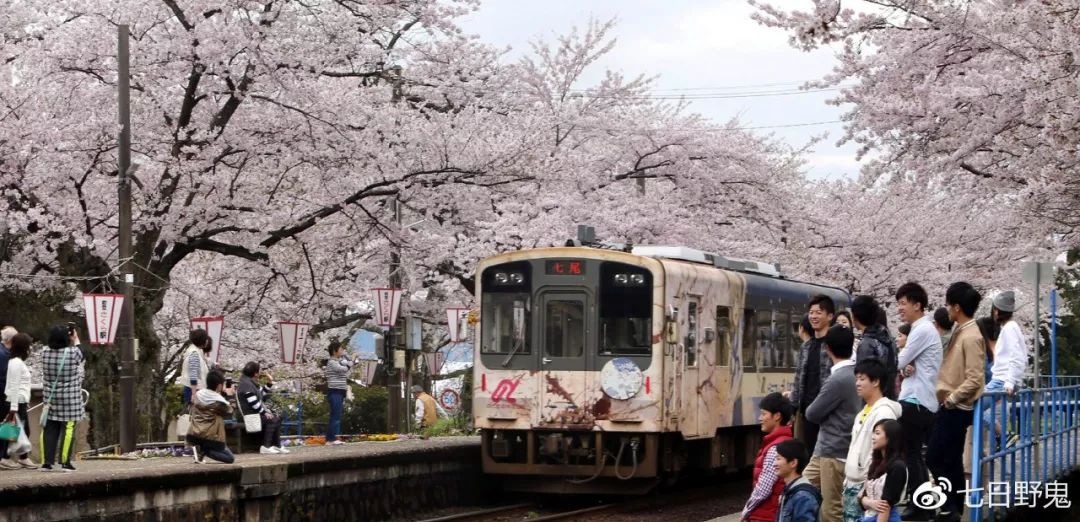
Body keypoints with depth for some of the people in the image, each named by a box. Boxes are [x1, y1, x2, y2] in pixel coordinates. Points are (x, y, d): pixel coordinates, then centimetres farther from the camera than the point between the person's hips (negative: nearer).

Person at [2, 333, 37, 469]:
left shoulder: (19, 362, 15)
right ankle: (6, 458, -1)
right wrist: (14, 408, -21)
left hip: (21, 402, 10)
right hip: (17, 402, -10)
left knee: (25, 430, 11)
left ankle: (24, 458, 16)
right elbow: (14, 386, -19)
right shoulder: (16, 363, -15)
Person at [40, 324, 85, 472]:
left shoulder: (45, 353, -3)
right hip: (70, 399, -4)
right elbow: (81, 357, 10)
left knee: (49, 430, 7)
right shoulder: (73, 353, -13)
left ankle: (46, 462, 6)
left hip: (50, 398, 4)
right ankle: (64, 462, -1)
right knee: (68, 429, 0)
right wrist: (76, 340, 23)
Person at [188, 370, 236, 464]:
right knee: (230, 458, 8)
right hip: (210, 438, -6)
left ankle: (200, 449, 1)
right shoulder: (219, 401, -10)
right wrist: (229, 395, 17)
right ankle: (203, 451, -13)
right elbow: (229, 412, 6)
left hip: (193, 436, 6)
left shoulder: (198, 395, 5)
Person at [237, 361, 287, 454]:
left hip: (257, 412, 11)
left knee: (277, 418, 8)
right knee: (271, 420, -24)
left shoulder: (252, 383, 14)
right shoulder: (245, 384, -19)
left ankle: (277, 446, 5)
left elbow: (262, 393, 25)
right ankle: (266, 446, -23)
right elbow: (253, 403, -24)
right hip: (249, 414, -11)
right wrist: (265, 412, -19)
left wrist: (270, 382, 16)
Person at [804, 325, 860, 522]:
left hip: (835, 452, -9)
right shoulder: (855, 373, 6)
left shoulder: (838, 380, -21)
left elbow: (812, 414, -12)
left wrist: (811, 408, 8)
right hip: (826, 449, 9)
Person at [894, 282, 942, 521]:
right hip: (921, 400, 10)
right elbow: (909, 362, 18)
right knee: (916, 454, 11)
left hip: (915, 400, -10)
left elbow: (899, 362, -13)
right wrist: (907, 368, -5)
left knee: (910, 454, -8)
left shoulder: (922, 330, -14)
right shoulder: (923, 328, 18)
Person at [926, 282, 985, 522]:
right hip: (951, 407, 9)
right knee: (950, 460, 11)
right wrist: (946, 398, 7)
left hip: (956, 409, -9)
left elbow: (975, 379, -23)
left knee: (935, 458, -8)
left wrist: (950, 399, -14)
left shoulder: (971, 337, -18)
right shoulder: (959, 331, 10)